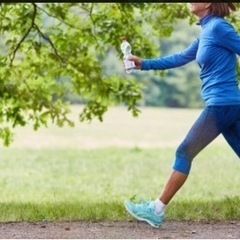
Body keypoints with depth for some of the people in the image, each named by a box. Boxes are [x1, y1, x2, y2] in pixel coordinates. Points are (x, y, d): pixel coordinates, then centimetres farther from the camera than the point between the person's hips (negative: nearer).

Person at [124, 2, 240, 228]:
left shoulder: (218, 27, -11)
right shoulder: (207, 31, 16)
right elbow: (182, 58, 24)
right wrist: (144, 64, 21)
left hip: (221, 105, -9)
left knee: (184, 152, -2)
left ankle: (156, 210, 4)